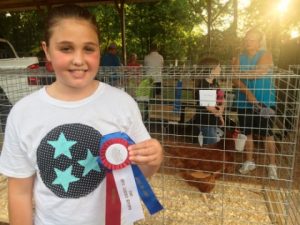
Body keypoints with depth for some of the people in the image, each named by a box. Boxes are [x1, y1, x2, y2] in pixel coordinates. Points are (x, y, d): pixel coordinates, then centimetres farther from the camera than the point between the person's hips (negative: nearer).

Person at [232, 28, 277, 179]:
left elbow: (260, 73, -20)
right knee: (247, 133, 10)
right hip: (244, 103, 3)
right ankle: (249, 162, 25)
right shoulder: (240, 58, 8)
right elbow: (235, 80, -6)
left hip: (264, 102, -3)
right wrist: (248, 93, -21)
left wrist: (239, 74, -10)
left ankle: (272, 165, 14)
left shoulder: (266, 55, -1)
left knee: (267, 134, 1)